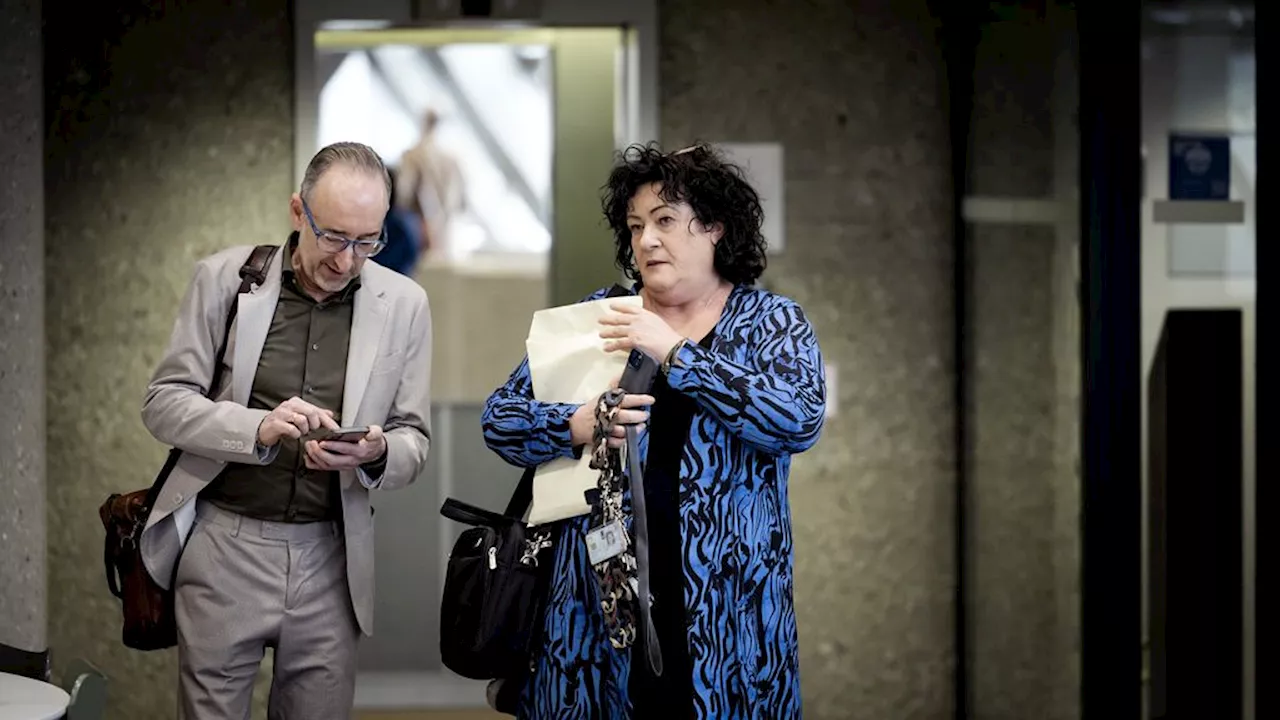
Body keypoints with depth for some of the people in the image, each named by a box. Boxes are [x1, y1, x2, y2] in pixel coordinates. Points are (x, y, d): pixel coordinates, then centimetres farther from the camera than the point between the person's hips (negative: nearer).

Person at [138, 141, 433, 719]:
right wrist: (257, 428, -18)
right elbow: (163, 404, 0)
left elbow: (413, 441, 8)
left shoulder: (404, 304, 3)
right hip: (224, 546, -1)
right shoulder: (224, 277, 0)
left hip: (329, 558, 1)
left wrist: (376, 454, -16)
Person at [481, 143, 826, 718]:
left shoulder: (774, 323, 4)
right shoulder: (597, 317, 9)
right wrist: (578, 427, -16)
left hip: (726, 605, -1)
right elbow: (500, 417, 6)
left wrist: (674, 352, -18)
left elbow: (799, 419, -15)